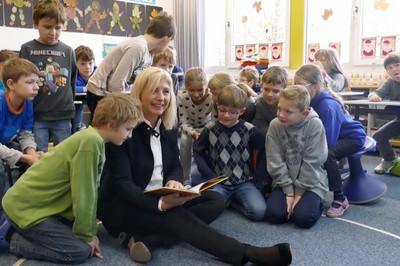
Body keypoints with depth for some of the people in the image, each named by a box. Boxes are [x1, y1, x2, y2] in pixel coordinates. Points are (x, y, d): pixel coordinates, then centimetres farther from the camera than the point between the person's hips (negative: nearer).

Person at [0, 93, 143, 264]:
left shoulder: (93, 139, 5)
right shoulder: (91, 141, -25)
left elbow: (91, 190, 8)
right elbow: (82, 194, -22)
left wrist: (90, 231, 7)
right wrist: (86, 236, -10)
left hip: (36, 201, 10)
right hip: (26, 207, -9)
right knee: (80, 251, -12)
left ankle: (16, 227, 17)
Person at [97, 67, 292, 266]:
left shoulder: (168, 127, 5)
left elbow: (176, 166, 7)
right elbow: (122, 183, -22)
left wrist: (173, 182, -19)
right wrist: (160, 204, -37)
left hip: (161, 197, 7)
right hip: (121, 205, -7)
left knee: (215, 200, -12)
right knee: (178, 216, -33)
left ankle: (148, 239, -27)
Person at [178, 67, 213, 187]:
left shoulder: (212, 98, -32)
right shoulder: (182, 96, -29)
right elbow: (184, 123, -22)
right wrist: (193, 133, -43)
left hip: (207, 126, 0)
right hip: (189, 127, 1)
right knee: (185, 141, -30)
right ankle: (186, 179, -14)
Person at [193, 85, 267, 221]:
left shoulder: (249, 130, -6)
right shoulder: (210, 129, -2)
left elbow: (263, 151, 4)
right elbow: (198, 151, 8)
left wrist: (258, 175, -1)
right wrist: (208, 175, 0)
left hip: (244, 182, 0)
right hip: (219, 183, 0)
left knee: (259, 212, -24)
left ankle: (232, 201, 4)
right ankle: (225, 199, 6)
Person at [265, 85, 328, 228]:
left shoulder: (315, 125, -18)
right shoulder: (275, 125, -10)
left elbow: (312, 162, -15)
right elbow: (275, 163, -9)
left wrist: (299, 192, -13)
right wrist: (289, 191, -12)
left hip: (310, 182, -2)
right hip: (284, 181, 3)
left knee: (303, 218, -21)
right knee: (274, 215, -16)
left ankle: (315, 202, 11)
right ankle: (291, 200, 14)